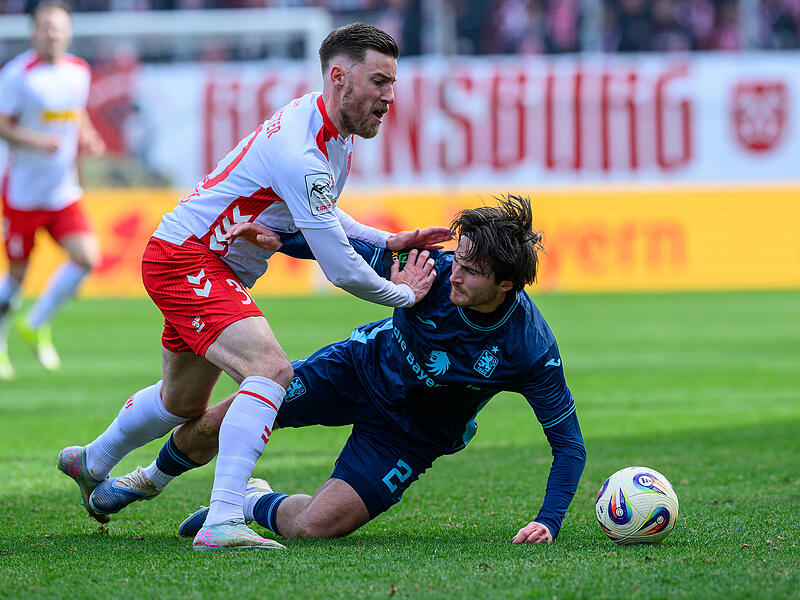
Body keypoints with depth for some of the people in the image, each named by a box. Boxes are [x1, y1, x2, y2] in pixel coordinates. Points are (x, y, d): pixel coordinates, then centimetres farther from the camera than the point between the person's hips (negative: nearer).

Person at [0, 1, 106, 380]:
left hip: (64, 192, 5)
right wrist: (37, 142, -27)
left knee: (86, 258, -11)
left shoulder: (79, 71, 5)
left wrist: (87, 139, 1)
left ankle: (36, 325, 9)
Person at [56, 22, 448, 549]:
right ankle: (223, 520, -34)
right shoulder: (301, 155, -30)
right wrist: (403, 295, -10)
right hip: (189, 262, -11)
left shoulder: (330, 129, 2)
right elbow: (341, 269, -27)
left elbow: (319, 216, 20)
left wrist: (389, 241, 7)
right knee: (271, 371, -29)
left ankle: (92, 463, 55)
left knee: (184, 400, 28)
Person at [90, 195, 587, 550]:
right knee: (211, 425, 0)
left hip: (410, 436, -2)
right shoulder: (436, 270, -26)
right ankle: (152, 479, 37)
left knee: (312, 527, -17)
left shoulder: (532, 351, -30)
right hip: (361, 368, 2)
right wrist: (283, 239, -28)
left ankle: (256, 504, 20)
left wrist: (548, 522, -33)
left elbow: (569, 443, -21)